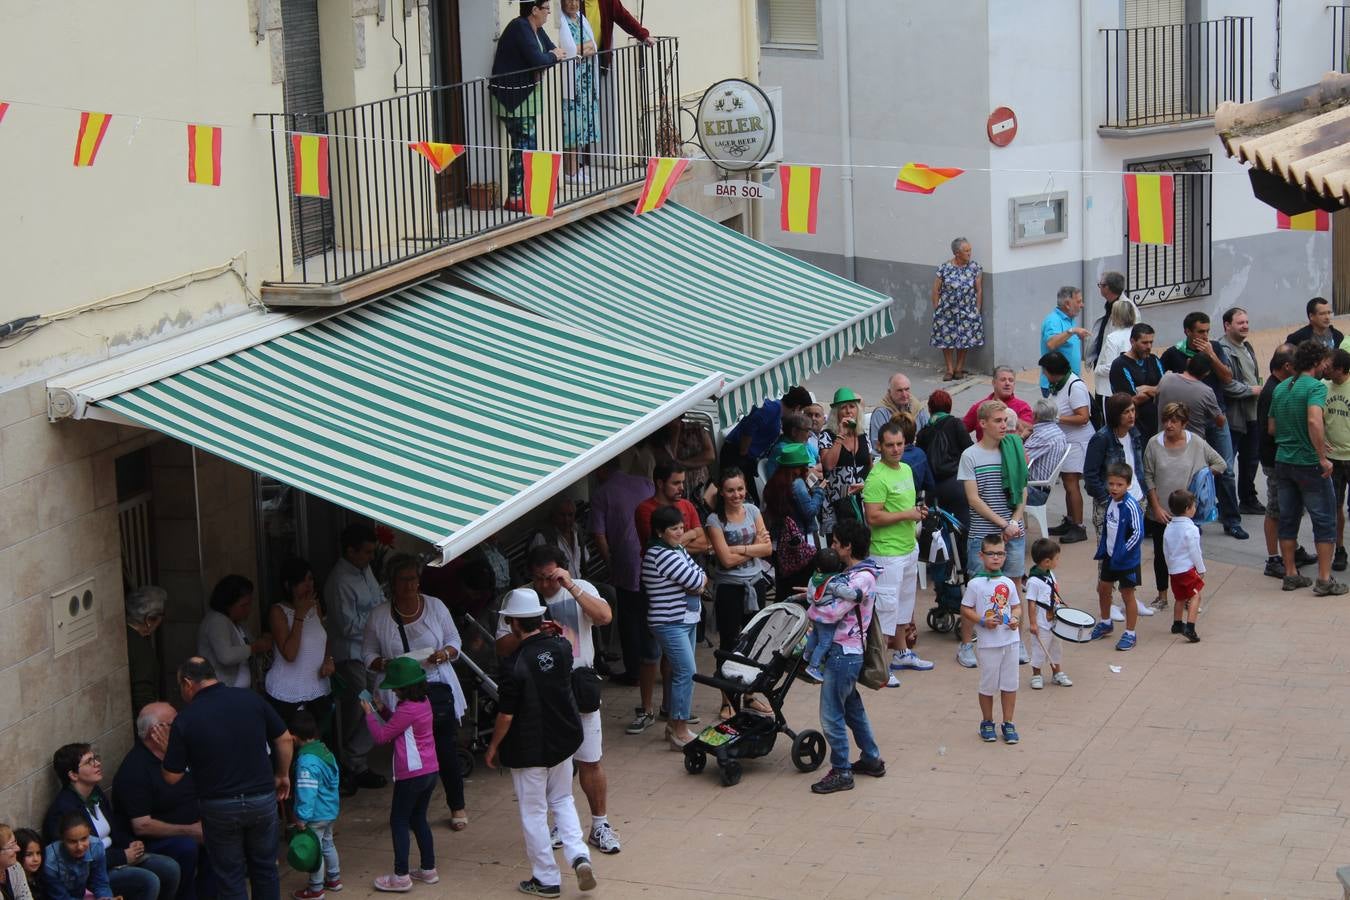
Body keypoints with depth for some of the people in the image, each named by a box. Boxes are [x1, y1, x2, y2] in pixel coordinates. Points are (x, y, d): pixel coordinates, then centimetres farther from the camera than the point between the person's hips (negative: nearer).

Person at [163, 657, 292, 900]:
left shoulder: (185, 720, -11)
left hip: (219, 808, -3)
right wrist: (283, 775, 17)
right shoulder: (251, 700, -4)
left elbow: (172, 777, -5)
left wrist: (167, 751, 14)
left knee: (230, 878, 11)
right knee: (265, 869, 20)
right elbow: (284, 739, 2)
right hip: (262, 800, 3)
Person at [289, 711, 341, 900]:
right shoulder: (326, 752, 3)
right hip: (331, 811, 9)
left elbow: (307, 792, -27)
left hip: (316, 815, -9)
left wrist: (302, 817, -22)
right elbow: (335, 780, 14)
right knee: (328, 844, 24)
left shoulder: (306, 761, -25)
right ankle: (334, 879, 37)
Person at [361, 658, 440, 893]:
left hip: (411, 774, -9)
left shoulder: (407, 710, -21)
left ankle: (401, 876, 0)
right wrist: (383, 710, 10)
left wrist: (369, 713, -2)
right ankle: (428, 869, 22)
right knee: (418, 819, 18)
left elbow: (381, 736, -14)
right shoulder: (424, 702, 7)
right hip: (430, 771, 9)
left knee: (399, 822, 0)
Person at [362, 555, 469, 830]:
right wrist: (386, 664, -13)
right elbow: (368, 653, 7)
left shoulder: (435, 607, 2)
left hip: (438, 690, 1)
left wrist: (445, 654, -12)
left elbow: (455, 641, 10)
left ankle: (457, 807, 15)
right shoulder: (379, 616, 0)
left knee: (447, 750, 2)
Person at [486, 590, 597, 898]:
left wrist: (493, 746, -2)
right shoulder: (562, 648, -7)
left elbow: (506, 715, -18)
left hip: (528, 749, -6)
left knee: (533, 813, 8)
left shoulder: (513, 666, -23)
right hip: (564, 740, 6)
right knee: (562, 800, 23)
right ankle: (579, 856, 5)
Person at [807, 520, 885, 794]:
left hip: (843, 654, -10)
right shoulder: (853, 572, 12)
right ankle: (872, 759, 32)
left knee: (831, 715, -4)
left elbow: (833, 612, -24)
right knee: (852, 707, 21)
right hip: (847, 651, 10)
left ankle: (841, 772, 3)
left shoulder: (862, 578, -20)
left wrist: (809, 608, -9)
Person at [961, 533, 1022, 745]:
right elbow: (965, 609, -4)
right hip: (988, 643, -3)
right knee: (988, 685, 7)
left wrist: (1015, 618, -7)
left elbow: (1016, 606, 13)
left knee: (1010, 684, 8)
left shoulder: (1008, 583, 3)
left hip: (1010, 640, 3)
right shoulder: (975, 584, -8)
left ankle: (1008, 724, 20)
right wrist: (983, 621, -17)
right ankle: (987, 723, 23)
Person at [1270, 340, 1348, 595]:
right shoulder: (1316, 387, -15)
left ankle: (1291, 575, 17)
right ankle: (1324, 580, 1)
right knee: (1324, 522, 2)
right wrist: (1322, 457, -24)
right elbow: (1314, 421, -30)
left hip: (1283, 461, 7)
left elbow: (1271, 428, 15)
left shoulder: (1280, 389, 8)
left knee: (1288, 519, 13)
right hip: (1309, 464, -7)